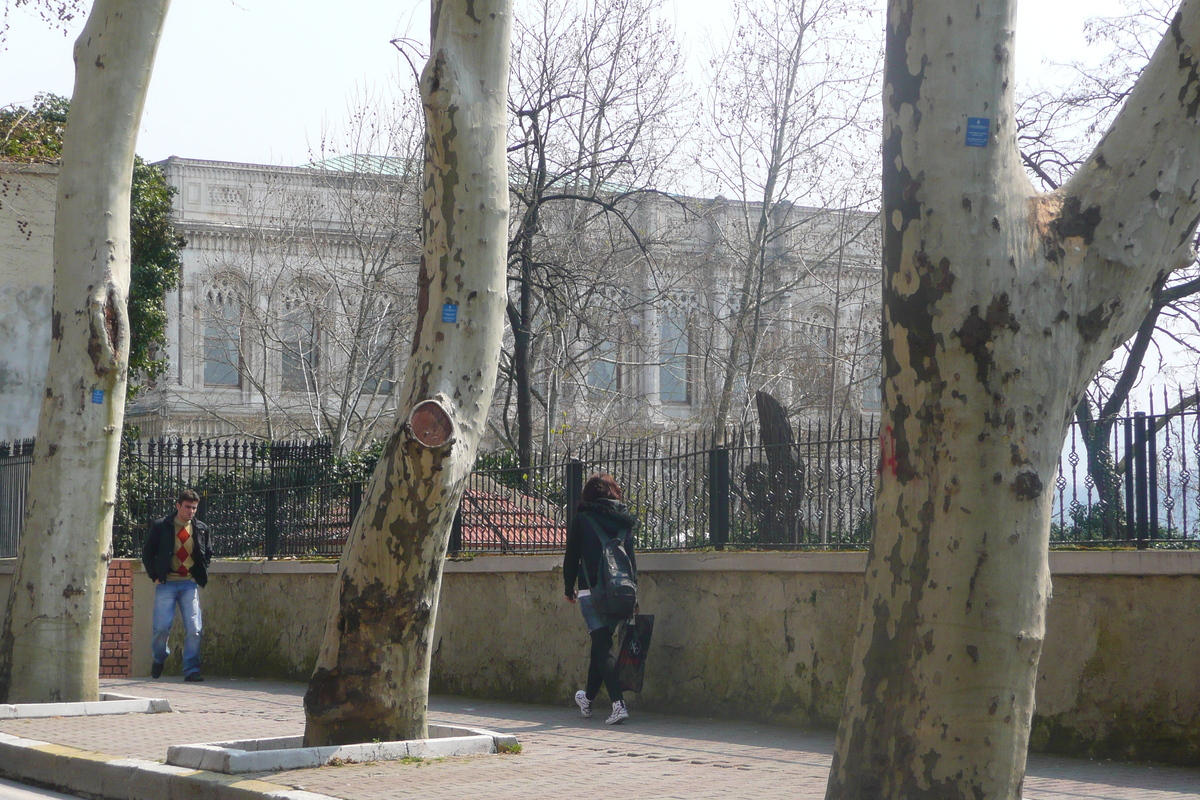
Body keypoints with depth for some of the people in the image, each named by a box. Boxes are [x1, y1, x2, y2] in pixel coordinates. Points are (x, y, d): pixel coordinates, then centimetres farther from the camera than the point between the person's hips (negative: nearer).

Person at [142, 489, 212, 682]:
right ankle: (159, 657, 22)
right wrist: (155, 576, -2)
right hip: (166, 583, -2)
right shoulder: (161, 526, 0)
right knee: (162, 627, -6)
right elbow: (147, 553, 6)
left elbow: (208, 554, 21)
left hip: (189, 584, 2)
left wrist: (201, 575, 8)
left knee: (194, 629, -7)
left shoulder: (201, 529, 8)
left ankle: (191, 669, -1)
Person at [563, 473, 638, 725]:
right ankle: (589, 698, 34)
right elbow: (632, 558, 11)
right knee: (601, 644, 18)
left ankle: (618, 703, -20)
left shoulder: (582, 519, 1)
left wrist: (569, 589, 15)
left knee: (602, 646, -6)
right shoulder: (625, 520, 10)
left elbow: (571, 558, 3)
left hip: (591, 591, -4)